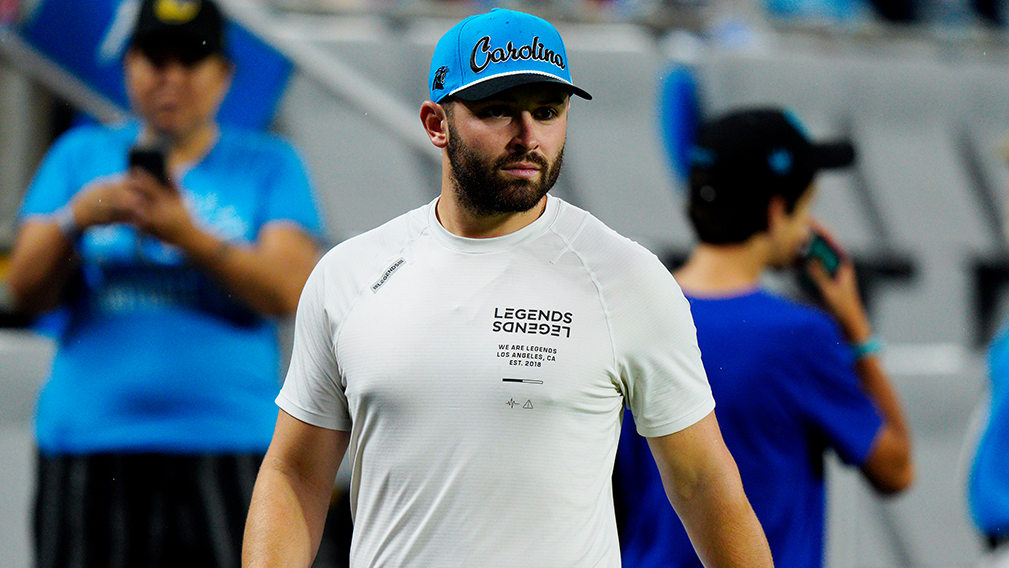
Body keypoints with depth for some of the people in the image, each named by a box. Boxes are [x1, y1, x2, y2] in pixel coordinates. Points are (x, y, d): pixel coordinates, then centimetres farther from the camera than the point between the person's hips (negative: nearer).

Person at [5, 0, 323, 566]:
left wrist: (187, 235, -16)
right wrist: (77, 218, -11)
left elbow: (288, 292, -4)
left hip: (228, 447, -1)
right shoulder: (80, 155, 16)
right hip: (91, 444, 1)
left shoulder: (270, 165, 11)